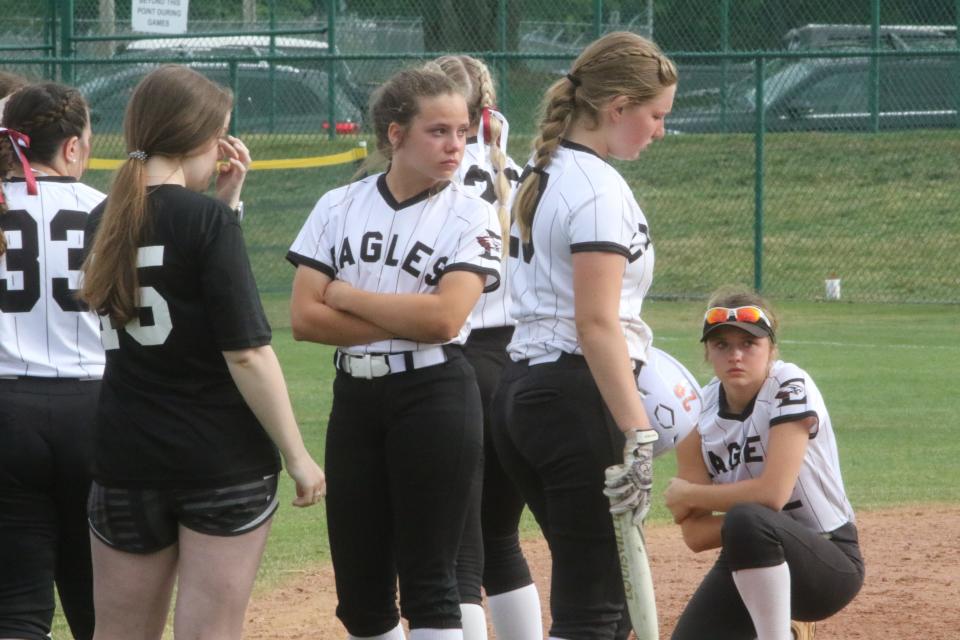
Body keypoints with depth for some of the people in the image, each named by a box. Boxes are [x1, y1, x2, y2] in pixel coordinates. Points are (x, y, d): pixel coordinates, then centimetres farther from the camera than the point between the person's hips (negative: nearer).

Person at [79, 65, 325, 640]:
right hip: (225, 462, -5)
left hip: (126, 459, 5)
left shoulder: (105, 221, 6)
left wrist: (226, 197, 13)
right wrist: (297, 456, -9)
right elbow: (246, 353, -15)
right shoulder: (205, 219, -13)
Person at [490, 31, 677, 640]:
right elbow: (596, 323, -22)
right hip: (579, 399, -10)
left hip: (523, 390, 10)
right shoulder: (599, 187, -14)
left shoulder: (543, 176, 15)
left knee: (600, 589, 17)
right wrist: (637, 433, -25)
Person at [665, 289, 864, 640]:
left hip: (830, 566, -6)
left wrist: (685, 494, -14)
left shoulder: (790, 386, -17)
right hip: (749, 563, 6)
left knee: (748, 521, -37)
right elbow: (695, 534, -7)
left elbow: (773, 493, -27)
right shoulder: (698, 412, -3)